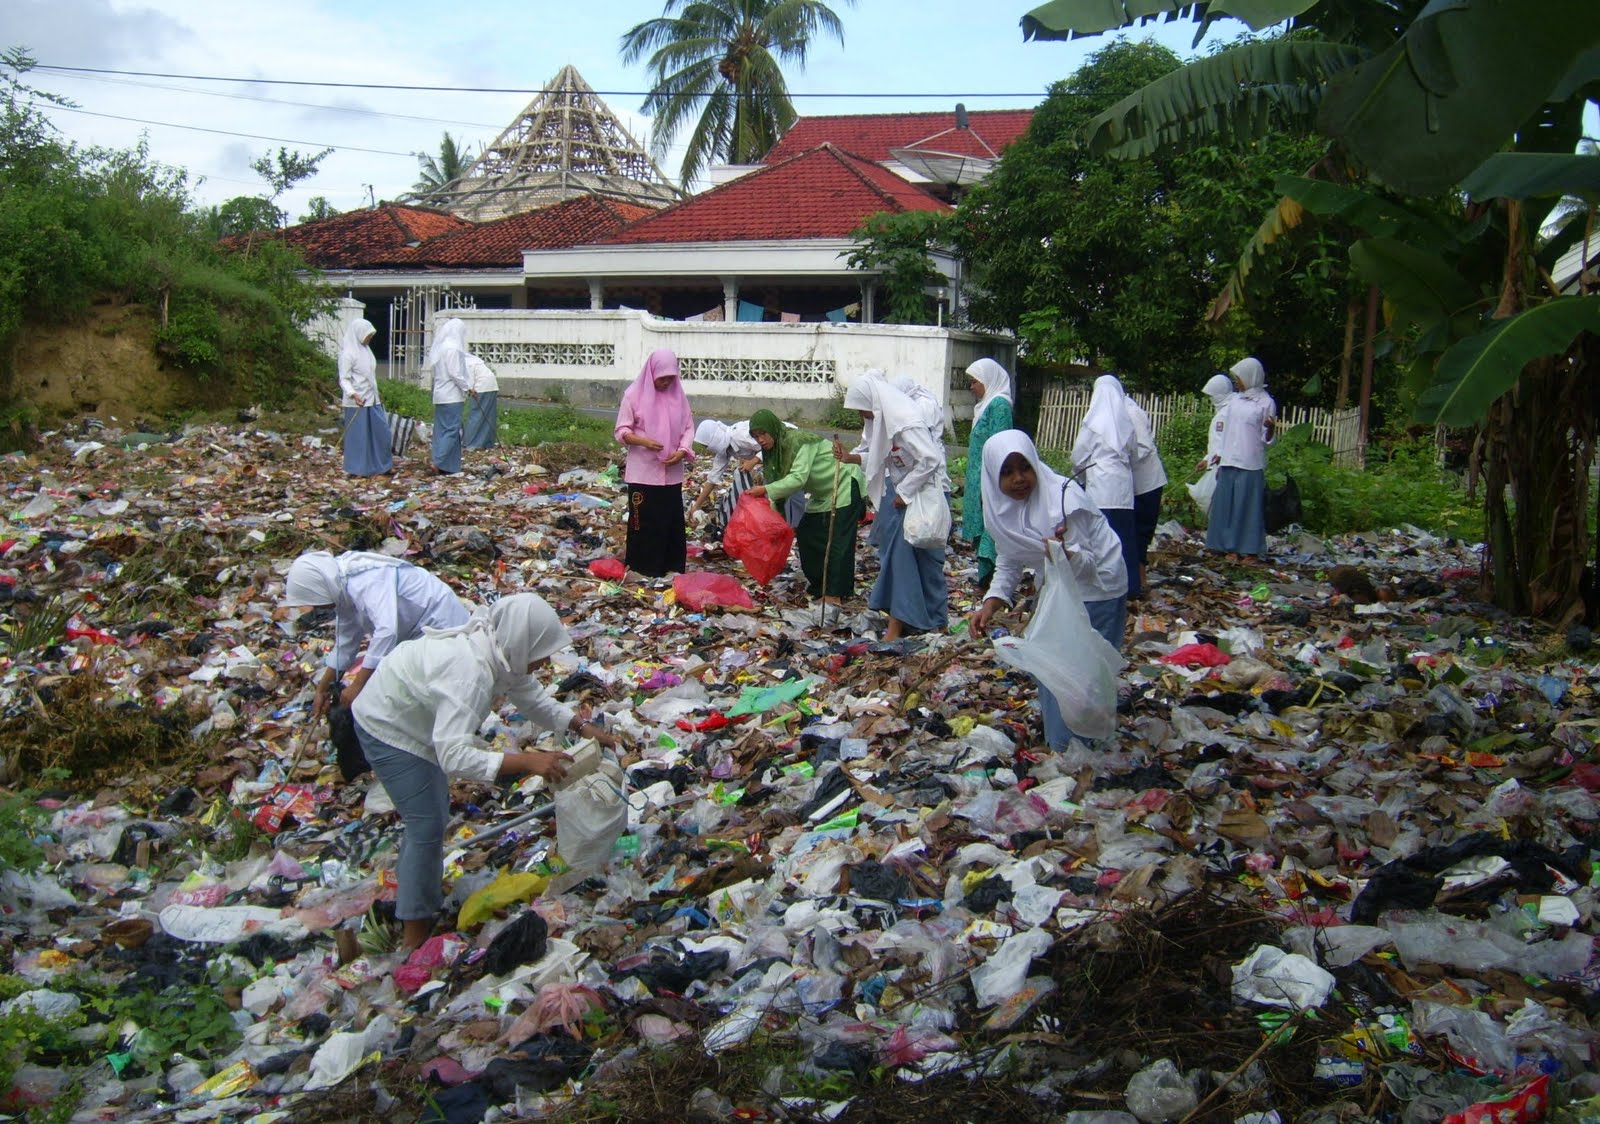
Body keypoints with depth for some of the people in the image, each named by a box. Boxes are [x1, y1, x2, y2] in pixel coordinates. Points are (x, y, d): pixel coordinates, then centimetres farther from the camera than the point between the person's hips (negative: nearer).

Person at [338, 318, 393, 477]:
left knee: (381, 431, 9)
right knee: (358, 435, -1)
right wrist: (353, 394, -32)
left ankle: (382, 466, 18)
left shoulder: (366, 350, 12)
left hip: (372, 400, 8)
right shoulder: (348, 353, -12)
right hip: (357, 402, -8)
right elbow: (344, 379, -15)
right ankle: (356, 469, 8)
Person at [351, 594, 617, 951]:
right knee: (428, 825, -5)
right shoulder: (469, 672, -40)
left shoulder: (501, 651, -12)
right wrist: (527, 761, -46)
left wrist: (582, 726, -12)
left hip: (416, 719, 9)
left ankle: (410, 891, 43)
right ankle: (415, 937, 8)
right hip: (388, 730, -9)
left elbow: (534, 698, 1)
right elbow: (455, 756, -44)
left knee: (433, 813, 22)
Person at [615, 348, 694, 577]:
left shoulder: (678, 396, 5)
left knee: (673, 519, 7)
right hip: (643, 471, -4)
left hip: (672, 472, 4)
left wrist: (683, 451, -10)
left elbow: (688, 427, 9)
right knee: (644, 520, 0)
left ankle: (672, 565, 18)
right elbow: (621, 430, -5)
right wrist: (643, 441, -23)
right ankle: (643, 567, 9)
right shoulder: (634, 395, -6)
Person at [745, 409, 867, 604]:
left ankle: (836, 593, -11)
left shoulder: (799, 442, -27)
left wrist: (766, 490, -37)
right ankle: (820, 585, 19)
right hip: (823, 494, 10)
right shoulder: (774, 450, 1)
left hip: (845, 487, -10)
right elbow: (781, 484, 0)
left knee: (837, 540, -13)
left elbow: (798, 478, -34)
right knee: (806, 533, 8)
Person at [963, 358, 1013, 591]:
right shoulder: (987, 404, 16)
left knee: (988, 533, -7)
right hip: (979, 480, 10)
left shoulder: (999, 404, -12)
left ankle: (987, 579, -5)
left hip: (988, 481, -10)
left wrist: (988, 485, -22)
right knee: (981, 532, 11)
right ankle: (984, 580, 16)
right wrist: (969, 482, 22)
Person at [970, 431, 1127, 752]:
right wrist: (990, 605, -13)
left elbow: (1086, 564, -27)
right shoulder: (1001, 506, -10)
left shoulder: (1064, 498, -30)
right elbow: (1008, 563, 1)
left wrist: (1065, 554, -49)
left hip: (1095, 586, -8)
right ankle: (1057, 741, 35)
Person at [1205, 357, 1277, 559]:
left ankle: (1251, 550, 1)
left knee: (1249, 505, -4)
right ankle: (1232, 547, 12)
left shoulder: (1266, 402, -4)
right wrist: (1219, 454, 18)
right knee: (1228, 504, 6)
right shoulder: (1235, 399, 13)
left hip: (1250, 465, -6)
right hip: (1229, 461, 6)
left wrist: (1271, 427, -26)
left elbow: (1268, 439, -5)